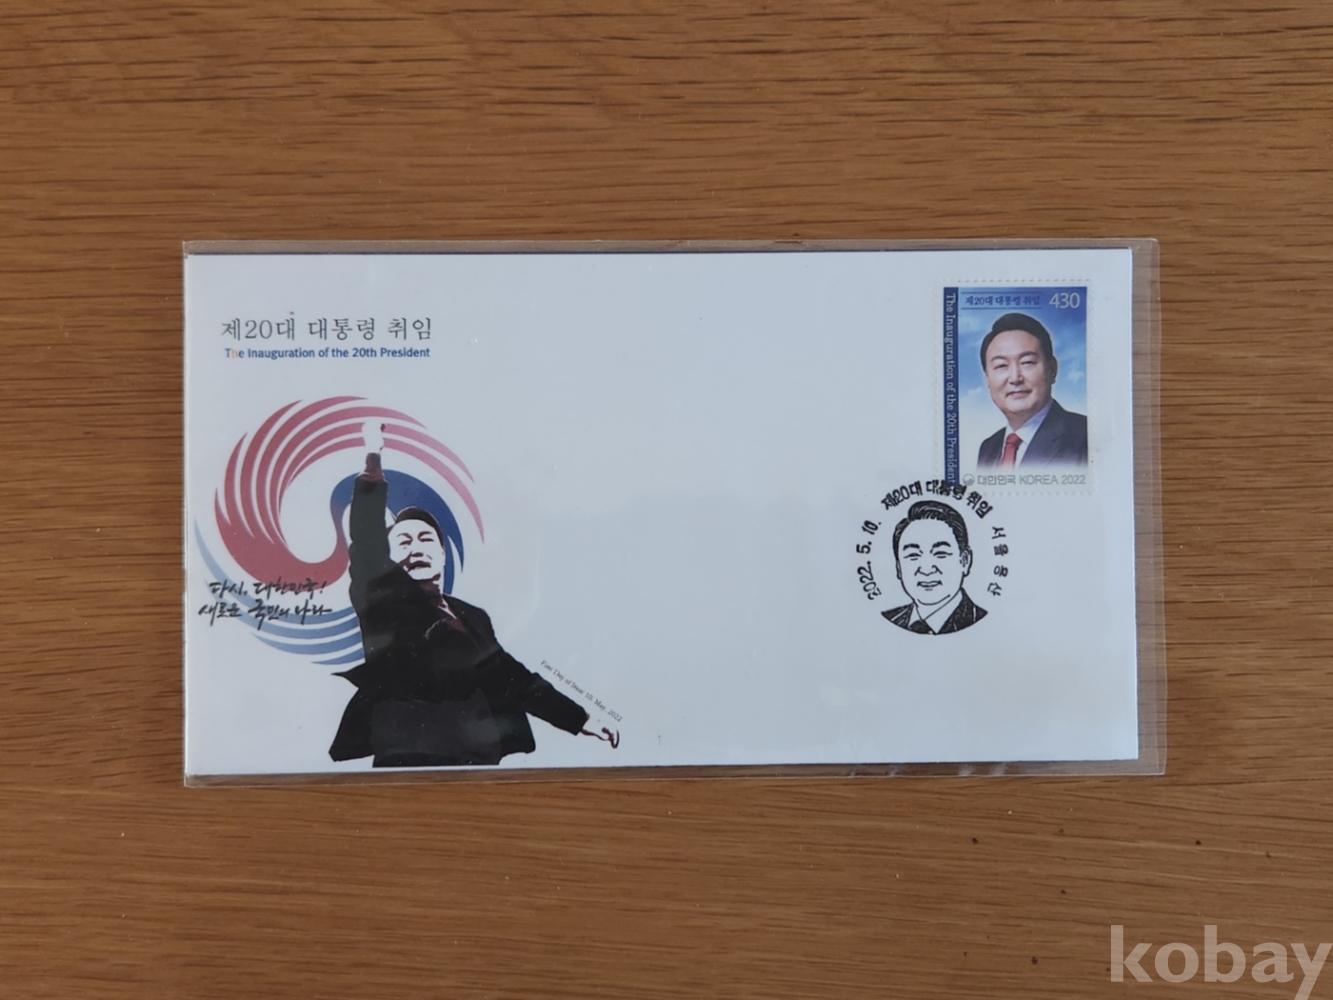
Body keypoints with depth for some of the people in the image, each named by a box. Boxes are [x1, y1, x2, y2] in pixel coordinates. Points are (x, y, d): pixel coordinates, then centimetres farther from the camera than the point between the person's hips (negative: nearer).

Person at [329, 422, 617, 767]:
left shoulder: (472, 617, 19)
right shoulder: (385, 603, 6)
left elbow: (513, 677, 22)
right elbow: (367, 544, -9)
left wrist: (580, 721, 19)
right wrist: (372, 464, -17)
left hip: (479, 761, 5)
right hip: (410, 760, -4)